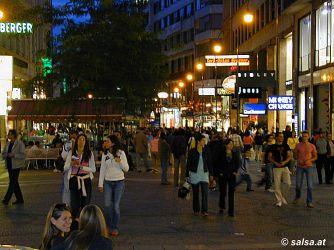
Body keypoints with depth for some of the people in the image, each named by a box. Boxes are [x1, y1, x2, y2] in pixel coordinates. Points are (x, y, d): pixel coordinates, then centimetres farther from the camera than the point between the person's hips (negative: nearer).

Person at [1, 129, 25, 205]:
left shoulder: (20, 144, -9)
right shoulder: (8, 144, 10)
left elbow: (23, 155, -13)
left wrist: (14, 155, -23)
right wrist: (6, 155, -9)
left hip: (16, 165, -7)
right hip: (9, 165, 7)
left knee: (12, 182, -9)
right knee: (14, 182, 11)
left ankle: (6, 199, -9)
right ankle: (20, 199, 20)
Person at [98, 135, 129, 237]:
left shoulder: (121, 153, -5)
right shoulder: (105, 154, 4)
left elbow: (126, 169, -3)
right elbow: (102, 169, 7)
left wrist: (120, 162, -22)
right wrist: (100, 184, 5)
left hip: (119, 182, -3)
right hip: (107, 182, 3)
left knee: (116, 205, -1)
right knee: (107, 205, 2)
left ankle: (115, 228, 12)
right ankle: (109, 226, 19)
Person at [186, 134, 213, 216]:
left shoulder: (206, 151, 1)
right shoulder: (192, 151, -6)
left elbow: (209, 163, 8)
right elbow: (188, 164, -2)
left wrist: (211, 174, 9)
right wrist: (187, 175, -3)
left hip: (204, 173, 1)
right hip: (194, 174, -1)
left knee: (205, 192, -10)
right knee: (195, 193, 9)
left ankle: (204, 210, -9)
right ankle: (196, 210, 23)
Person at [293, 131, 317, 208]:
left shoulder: (312, 146, -1)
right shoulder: (298, 145, 1)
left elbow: (315, 157, 5)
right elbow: (295, 155, 10)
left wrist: (309, 160, -12)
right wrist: (298, 160, -11)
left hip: (308, 166, -1)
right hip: (300, 167, 1)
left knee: (309, 185, -7)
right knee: (298, 185, 4)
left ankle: (309, 202, 0)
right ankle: (297, 196, 33)